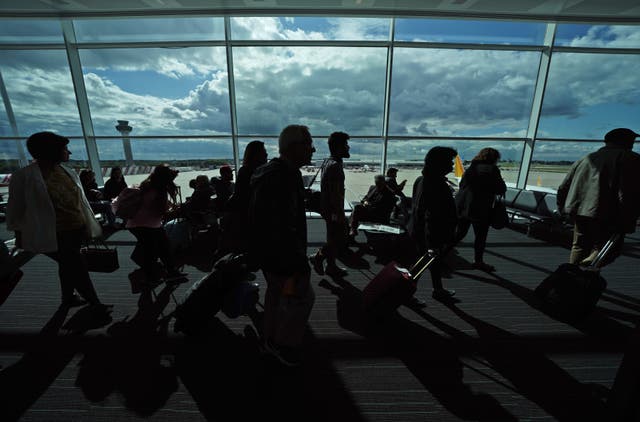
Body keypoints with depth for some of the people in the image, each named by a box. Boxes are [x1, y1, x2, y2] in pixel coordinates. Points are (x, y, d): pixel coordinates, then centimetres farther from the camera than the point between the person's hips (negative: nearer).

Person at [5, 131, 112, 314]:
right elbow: (16, 208, -3)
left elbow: (80, 200, 11)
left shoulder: (69, 172, 5)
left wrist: (88, 225, 13)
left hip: (76, 230, 6)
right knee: (78, 267, -5)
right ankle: (95, 303, 10)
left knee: (68, 266, 21)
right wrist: (19, 234, 4)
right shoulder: (24, 176, -12)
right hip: (53, 235, -6)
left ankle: (68, 297, 40)